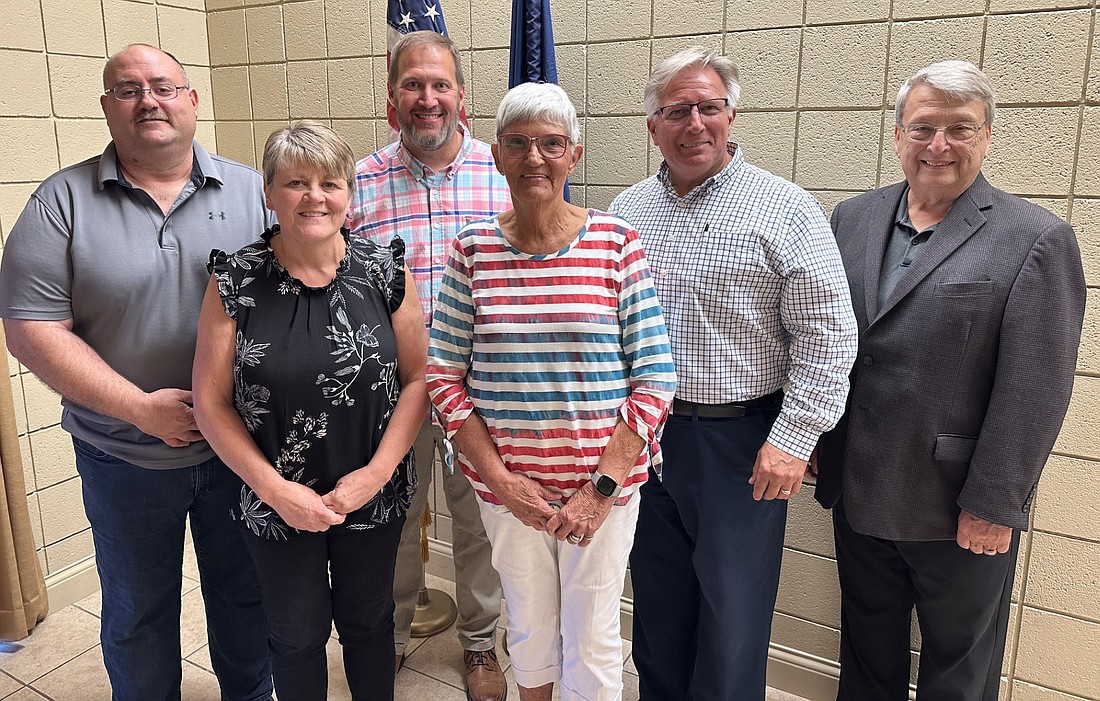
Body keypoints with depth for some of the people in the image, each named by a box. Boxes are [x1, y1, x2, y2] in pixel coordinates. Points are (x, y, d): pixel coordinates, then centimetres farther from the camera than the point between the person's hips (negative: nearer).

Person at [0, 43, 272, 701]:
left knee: (247, 597, 19)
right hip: (124, 458, -1)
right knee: (138, 618, 18)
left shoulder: (250, 191, -1)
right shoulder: (63, 201, -4)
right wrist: (140, 407, -17)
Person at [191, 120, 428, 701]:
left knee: (367, 622, 21)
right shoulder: (236, 282, -10)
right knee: (297, 635, 18)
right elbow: (211, 402, -7)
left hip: (374, 498, 1)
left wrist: (378, 471, -13)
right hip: (277, 504, 0)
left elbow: (417, 379, -5)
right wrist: (274, 488, -14)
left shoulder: (384, 271, -8)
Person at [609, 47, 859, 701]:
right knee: (656, 603, 19)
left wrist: (794, 437, -14)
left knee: (732, 615, 8)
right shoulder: (626, 211, 6)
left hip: (740, 442, -4)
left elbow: (828, 333, -9)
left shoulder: (786, 211, -8)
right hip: (643, 433, 5)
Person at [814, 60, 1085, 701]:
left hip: (961, 516, -4)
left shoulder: (1037, 239, -10)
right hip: (858, 496, 4)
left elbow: (1035, 391, -14)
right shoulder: (852, 219, 4)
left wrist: (993, 506, -14)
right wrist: (816, 446, 5)